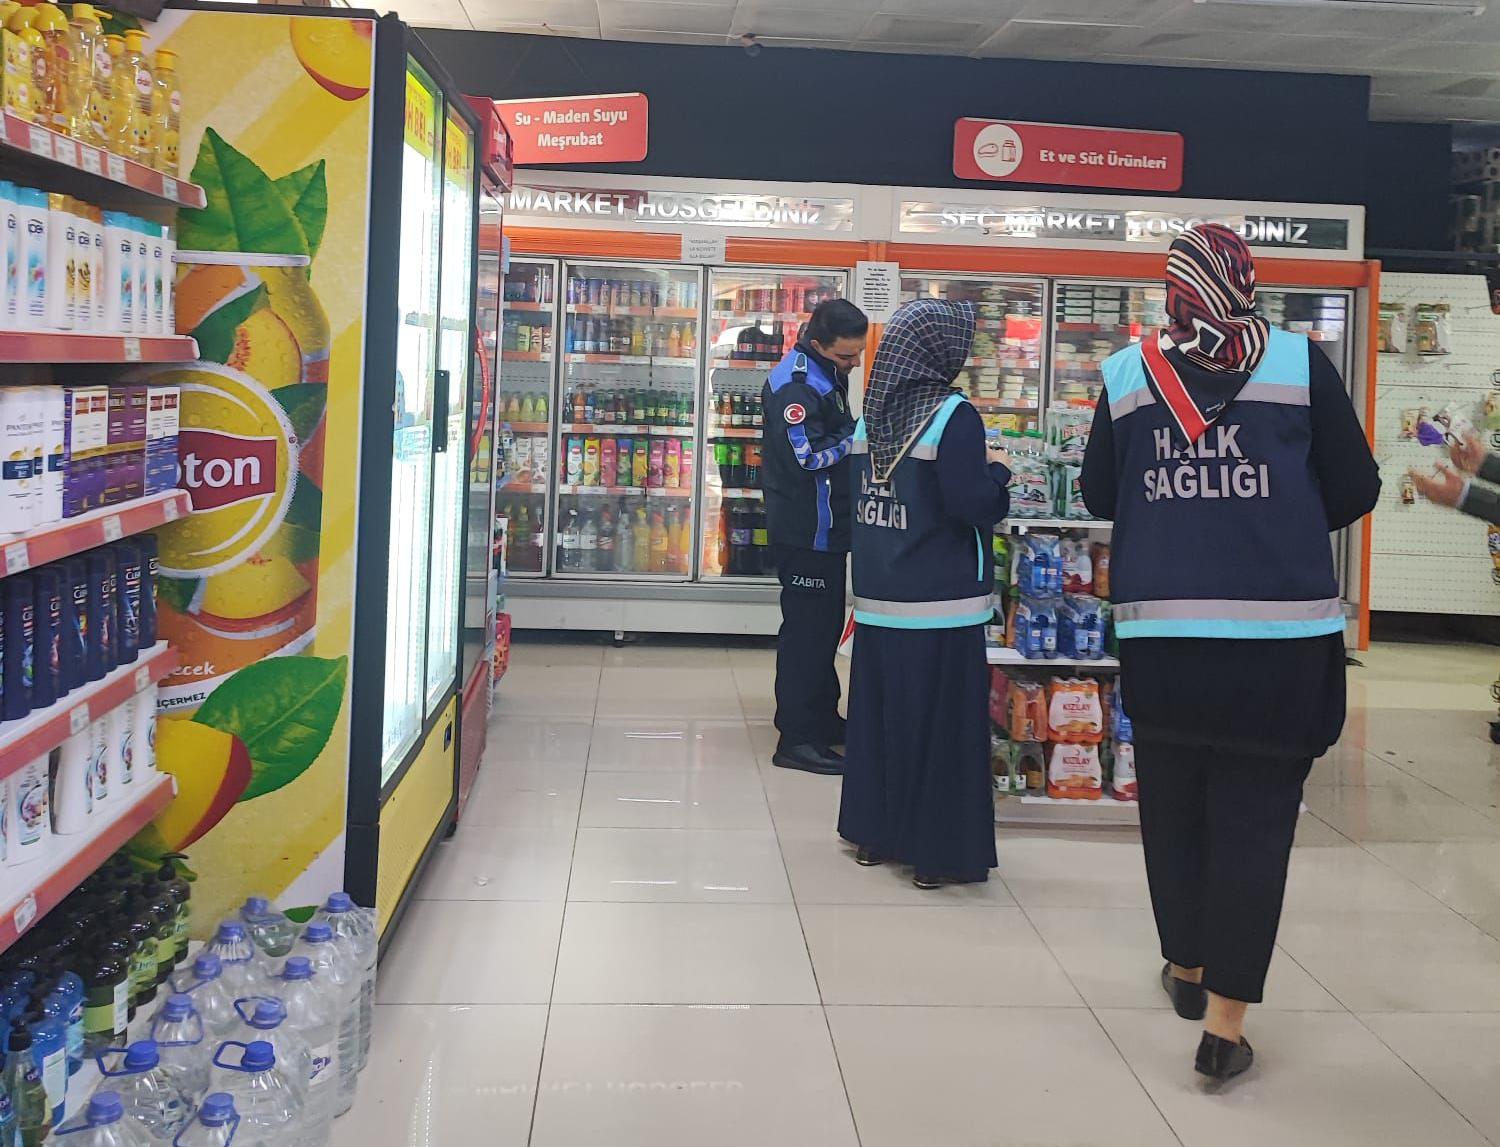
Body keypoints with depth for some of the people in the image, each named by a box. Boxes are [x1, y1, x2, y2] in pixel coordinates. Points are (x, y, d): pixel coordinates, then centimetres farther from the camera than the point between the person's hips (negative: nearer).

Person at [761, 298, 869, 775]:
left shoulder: (829, 374, 12)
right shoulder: (795, 384, -20)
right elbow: (807, 456, -26)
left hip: (826, 526, 10)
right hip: (805, 530, -10)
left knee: (825, 623, 18)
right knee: (807, 628, -5)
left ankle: (822, 718, 31)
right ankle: (797, 739, 2)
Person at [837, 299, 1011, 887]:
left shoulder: (874, 415, 7)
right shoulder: (952, 415, -14)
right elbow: (973, 504, -18)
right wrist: (997, 469, 1)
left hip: (877, 597, 7)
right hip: (941, 603, -7)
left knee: (878, 715, 15)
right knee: (940, 724, 1)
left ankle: (873, 832, 26)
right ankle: (937, 850, 7)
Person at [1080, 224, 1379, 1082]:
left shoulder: (1127, 373, 1)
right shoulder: (1301, 364, -4)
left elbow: (1099, 497, 9)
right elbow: (1355, 489, 0)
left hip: (1160, 635, 2)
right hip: (1281, 634, -2)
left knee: (1173, 805, 18)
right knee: (1254, 817, 5)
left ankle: (1187, 967, 36)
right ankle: (1225, 1019, 4)